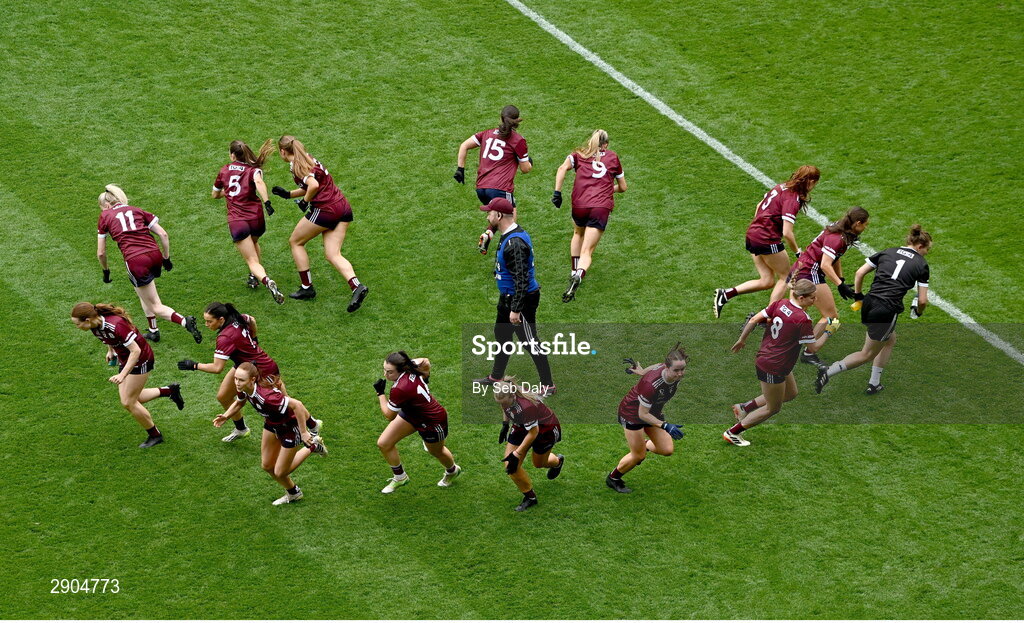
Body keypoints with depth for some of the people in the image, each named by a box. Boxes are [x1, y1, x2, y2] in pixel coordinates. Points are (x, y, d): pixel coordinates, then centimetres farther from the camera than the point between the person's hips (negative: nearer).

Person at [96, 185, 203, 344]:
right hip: (154, 255, 5)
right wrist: (166, 258, 19)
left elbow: (101, 253, 15)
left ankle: (185, 321, -21)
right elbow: (163, 234, 11)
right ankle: (153, 331, 32)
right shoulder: (137, 211, 20)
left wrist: (106, 271, 30)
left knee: (155, 307, 2)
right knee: (142, 291, 33)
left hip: (135, 261, -5)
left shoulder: (105, 216, 13)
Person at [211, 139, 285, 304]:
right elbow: (259, 182, -21)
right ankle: (253, 277, 30)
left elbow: (215, 194, 25)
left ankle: (267, 281, -31)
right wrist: (267, 202, -28)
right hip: (256, 218, 1)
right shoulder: (253, 170, 4)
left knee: (252, 261, -3)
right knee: (253, 242, 35)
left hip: (236, 221, -1)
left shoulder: (224, 170, 12)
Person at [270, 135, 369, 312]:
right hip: (343, 207, 8)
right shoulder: (307, 159, 19)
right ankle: (357, 286, -20)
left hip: (325, 209, -8)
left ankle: (306, 287, 14)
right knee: (333, 255, 3)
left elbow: (313, 186, -23)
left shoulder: (295, 165, -9)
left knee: (295, 242, 13)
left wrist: (305, 201, -6)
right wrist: (287, 194, 24)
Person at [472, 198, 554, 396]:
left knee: (530, 342, -4)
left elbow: (521, 279, -29)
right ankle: (496, 377, 41)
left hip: (522, 298, -11)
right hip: (507, 298, 11)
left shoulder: (514, 242, -26)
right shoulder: (507, 237, 7)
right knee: (501, 334, 24)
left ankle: (547, 386, 5)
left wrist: (516, 309, -28)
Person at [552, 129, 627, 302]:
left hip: (579, 205, 1)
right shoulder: (612, 157, 17)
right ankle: (579, 275, -33)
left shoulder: (579, 154, 14)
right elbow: (622, 187, 24)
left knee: (578, 233, 34)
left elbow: (562, 169, -6)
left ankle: (575, 271, 29)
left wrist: (557, 192, -6)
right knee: (587, 251, -4)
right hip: (602, 207, -1)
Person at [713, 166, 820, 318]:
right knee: (785, 277, 10)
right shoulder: (792, 199, -18)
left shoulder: (781, 187, 8)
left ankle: (725, 294, 6)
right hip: (767, 241, -8)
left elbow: (759, 206, 21)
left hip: (752, 236, 8)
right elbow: (787, 233, -23)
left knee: (767, 281, 14)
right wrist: (797, 252, -10)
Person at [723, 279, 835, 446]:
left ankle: (745, 407, 29)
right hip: (773, 368, -8)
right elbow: (813, 347, -14)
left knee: (791, 394, 27)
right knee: (773, 408, 13)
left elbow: (754, 320, -3)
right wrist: (828, 332, -1)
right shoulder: (803, 319, -25)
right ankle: (732, 433, 21)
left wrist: (742, 340, 10)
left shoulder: (780, 304, -5)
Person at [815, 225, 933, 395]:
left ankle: (874, 383, 27)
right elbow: (923, 300, 1)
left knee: (890, 340, 29)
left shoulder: (888, 252, 13)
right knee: (867, 355, 10)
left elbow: (860, 273, 8)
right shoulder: (921, 264, 3)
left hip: (869, 304, 6)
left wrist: (858, 296, 19)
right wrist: (918, 312, 22)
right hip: (886, 311, -6)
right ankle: (828, 372, -3)